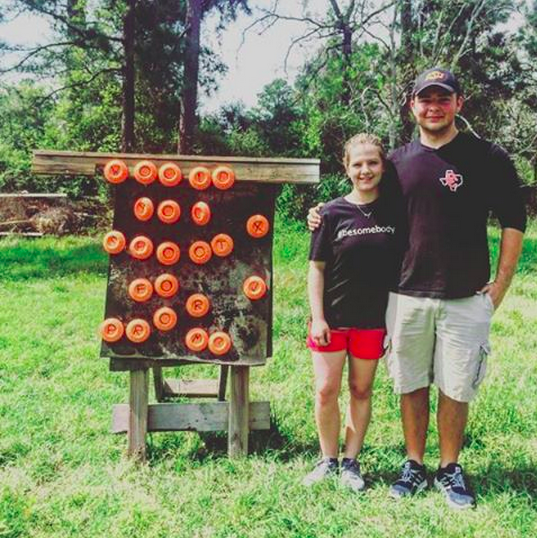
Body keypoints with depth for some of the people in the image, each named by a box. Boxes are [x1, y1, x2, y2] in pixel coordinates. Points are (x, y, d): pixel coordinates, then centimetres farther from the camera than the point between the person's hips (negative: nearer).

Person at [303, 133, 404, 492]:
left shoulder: (394, 211, 0)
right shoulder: (333, 213, -4)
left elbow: (403, 264, 5)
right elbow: (317, 268, -2)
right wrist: (317, 317, -8)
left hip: (373, 319, 1)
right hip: (332, 317, -1)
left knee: (361, 390, 11)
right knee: (326, 390, 3)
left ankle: (351, 461, 25)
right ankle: (328, 460, 22)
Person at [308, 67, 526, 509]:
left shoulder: (487, 157, -2)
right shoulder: (398, 161, 7)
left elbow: (513, 221, 1)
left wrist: (500, 286, -4)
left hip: (465, 300, -2)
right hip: (406, 297, 3)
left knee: (456, 389, 8)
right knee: (411, 386, 11)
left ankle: (450, 470, 26)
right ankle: (414, 467, 27)